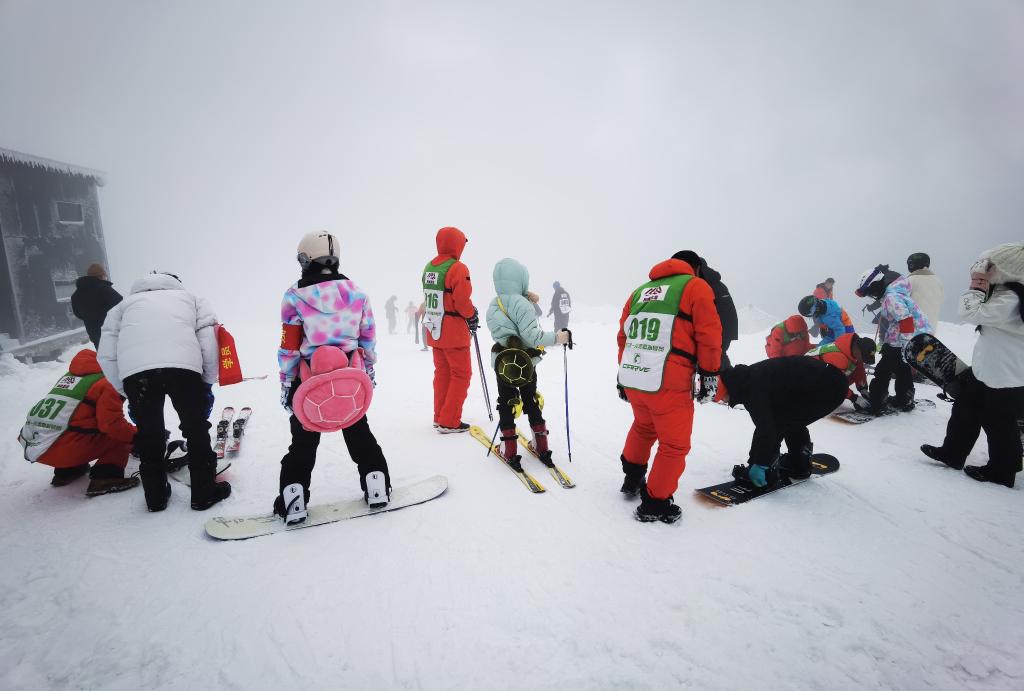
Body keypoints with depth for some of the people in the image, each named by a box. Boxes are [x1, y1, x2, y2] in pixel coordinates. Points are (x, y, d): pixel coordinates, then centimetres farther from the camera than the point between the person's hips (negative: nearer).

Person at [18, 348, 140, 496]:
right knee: (120, 437, 1)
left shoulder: (68, 377, 21)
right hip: (62, 449, -8)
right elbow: (113, 425, -14)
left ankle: (66, 471, 25)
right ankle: (106, 478, -14)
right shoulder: (104, 385, -5)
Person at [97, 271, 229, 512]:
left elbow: (106, 356, 22)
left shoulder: (124, 304, 34)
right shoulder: (191, 298, 31)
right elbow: (209, 343, 14)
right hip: (184, 366, -2)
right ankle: (204, 491, 23)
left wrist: (126, 393, 29)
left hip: (135, 371, 2)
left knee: (148, 434, 19)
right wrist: (207, 383, 21)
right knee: (196, 429, 14)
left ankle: (156, 497, 32)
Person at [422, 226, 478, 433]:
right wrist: (472, 316, -2)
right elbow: (462, 301, -20)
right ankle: (449, 422, 5)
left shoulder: (428, 267, 7)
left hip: (434, 329, 7)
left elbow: (429, 296, 10)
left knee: (442, 373, 18)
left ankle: (440, 417, 26)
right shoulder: (457, 268, -16)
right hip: (454, 332, -7)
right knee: (461, 375, 4)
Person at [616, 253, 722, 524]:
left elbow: (624, 334, 19)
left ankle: (633, 478, 43)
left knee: (644, 426, 31)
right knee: (674, 444, 10)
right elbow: (709, 334, -5)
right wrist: (709, 375, 3)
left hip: (630, 378, 7)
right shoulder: (695, 287, 3)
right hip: (668, 384, -6)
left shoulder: (640, 291, 19)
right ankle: (655, 503, 18)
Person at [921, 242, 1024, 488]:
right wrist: (980, 288, -1)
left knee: (999, 425, 6)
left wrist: (975, 288, -14)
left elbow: (970, 313, -29)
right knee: (964, 411, 18)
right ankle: (952, 453, 30)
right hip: (984, 370, 10)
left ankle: (1001, 471, 23)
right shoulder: (1002, 291, 4)